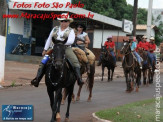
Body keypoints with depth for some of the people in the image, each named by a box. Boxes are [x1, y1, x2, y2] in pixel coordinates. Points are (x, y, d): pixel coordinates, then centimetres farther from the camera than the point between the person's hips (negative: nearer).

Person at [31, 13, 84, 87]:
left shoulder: (71, 31, 8)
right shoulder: (55, 29, 18)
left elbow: (71, 41, -8)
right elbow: (49, 39, 20)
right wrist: (45, 49, 16)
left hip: (66, 48, -3)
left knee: (75, 61, -26)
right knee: (44, 61, -13)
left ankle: (79, 79, -31)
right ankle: (37, 79, -15)